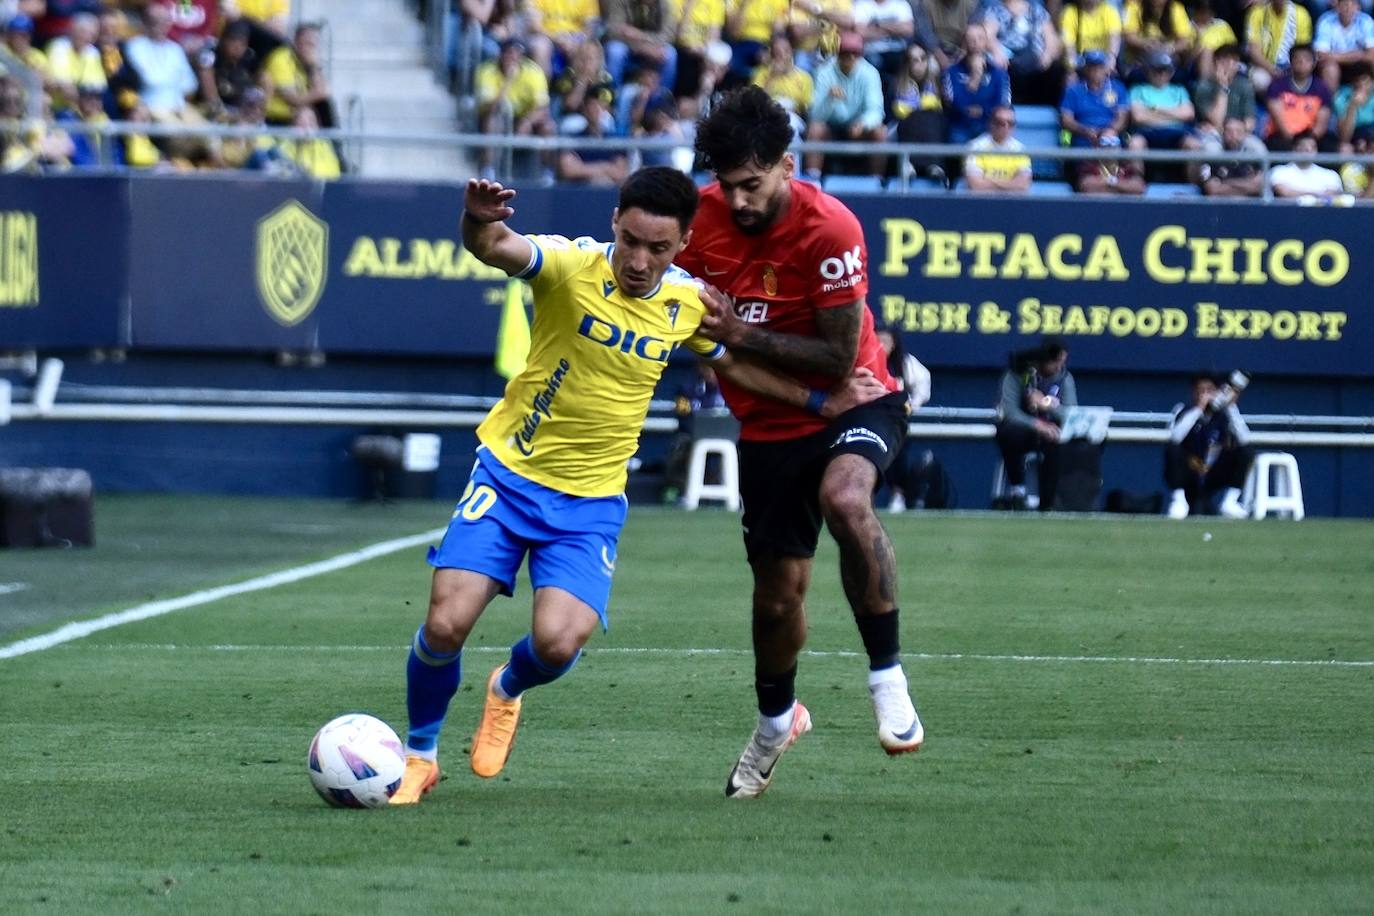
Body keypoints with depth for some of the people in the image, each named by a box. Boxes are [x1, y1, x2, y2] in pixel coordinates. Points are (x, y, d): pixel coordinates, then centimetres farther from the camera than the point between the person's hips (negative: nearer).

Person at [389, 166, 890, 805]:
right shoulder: (571, 266, -16)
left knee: (558, 644, -18)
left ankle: (508, 691, 20)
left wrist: (818, 401, 12)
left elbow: (730, 363, 17)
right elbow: (496, 249, -37)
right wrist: (478, 221, -60)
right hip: (508, 472, -2)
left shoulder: (689, 303, -4)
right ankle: (419, 753, 13)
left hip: (591, 499, 2)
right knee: (445, 625, -14)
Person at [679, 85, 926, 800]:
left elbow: (840, 357, -22)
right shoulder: (701, 216, -11)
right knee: (778, 592, 8)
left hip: (853, 402, -4)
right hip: (768, 425, 4)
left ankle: (887, 678, -24)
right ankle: (776, 720, 40)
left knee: (845, 499, -37)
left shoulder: (830, 230, -24)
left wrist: (740, 335, -25)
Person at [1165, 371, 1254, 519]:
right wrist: (1199, 408, -29)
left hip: (1212, 478, 2)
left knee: (1246, 451, -15)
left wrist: (1231, 407, -23)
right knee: (1173, 449, -30)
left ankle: (1230, 501, -17)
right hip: (1187, 478, -2)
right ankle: (1178, 500, -22)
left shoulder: (1223, 414, -4)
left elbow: (1244, 440, -20)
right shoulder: (1184, 412, -8)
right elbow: (1176, 437, -29)